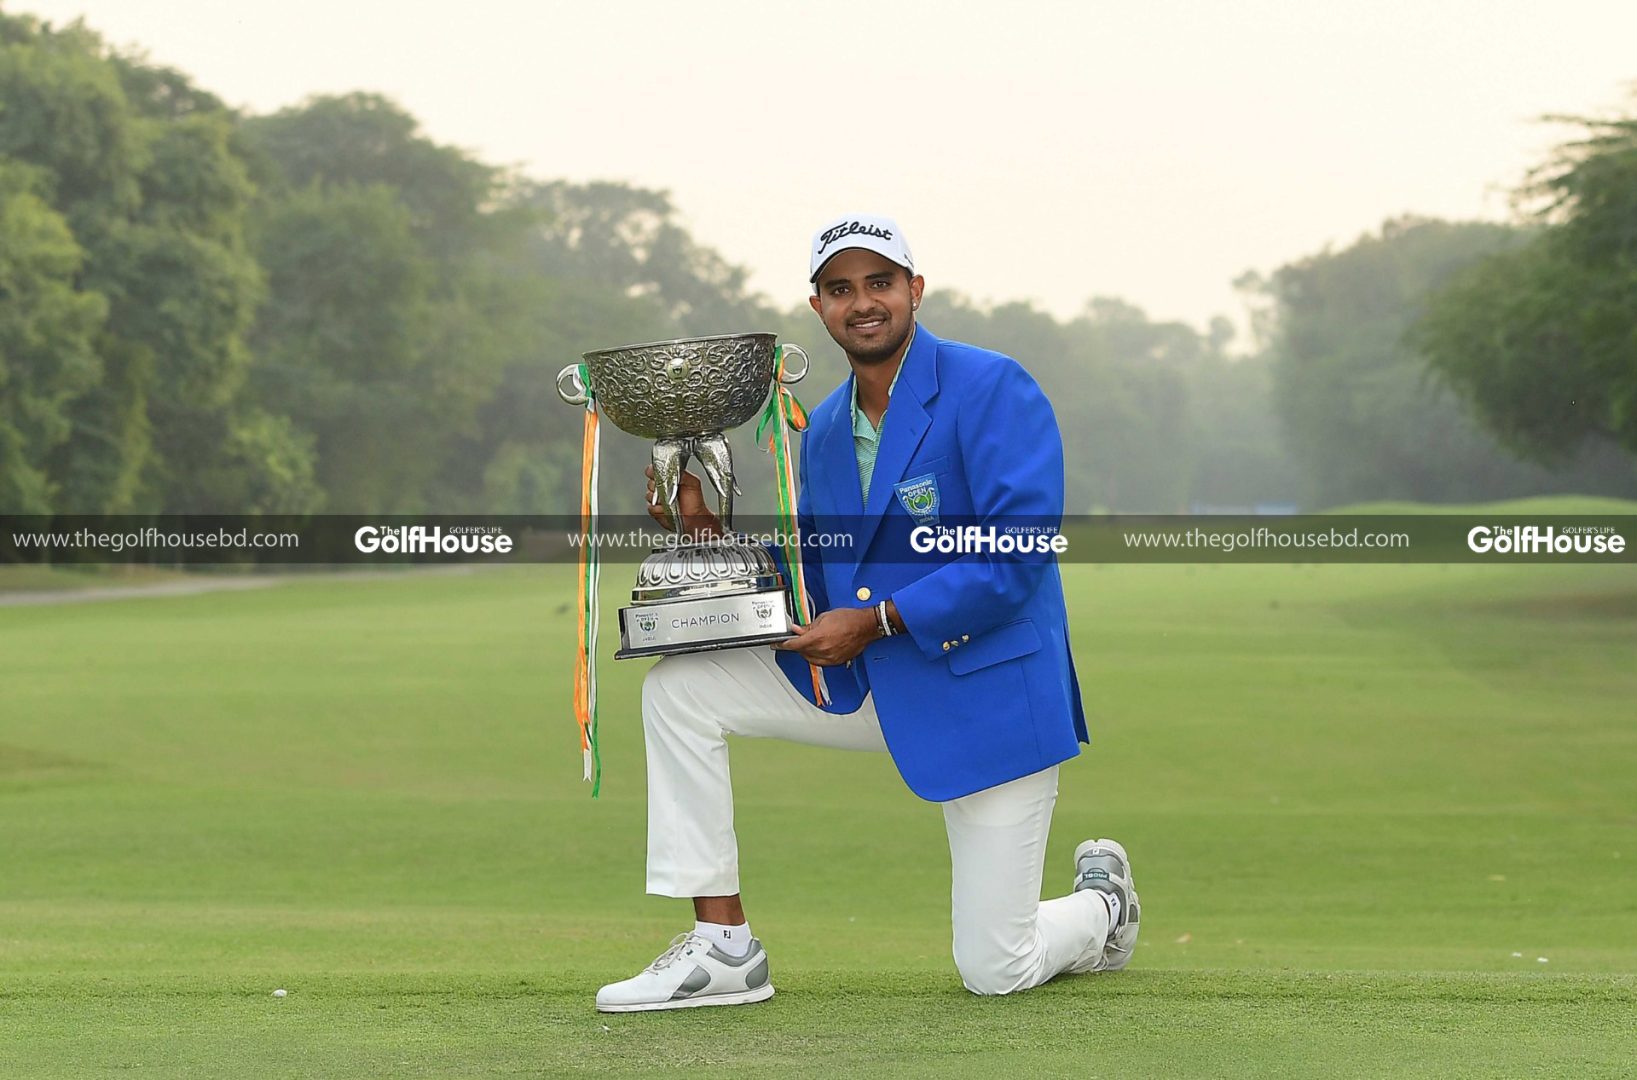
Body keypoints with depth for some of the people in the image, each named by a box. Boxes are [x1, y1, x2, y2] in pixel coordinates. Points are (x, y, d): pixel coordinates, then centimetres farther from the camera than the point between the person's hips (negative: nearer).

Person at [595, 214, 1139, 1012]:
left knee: (994, 972, -5)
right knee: (677, 690, -7)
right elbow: (814, 582, 13)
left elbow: (1019, 555, -24)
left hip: (987, 687, -7)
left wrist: (877, 620, -24)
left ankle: (1103, 906, 33)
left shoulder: (992, 390, -15)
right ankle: (722, 948, -2)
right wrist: (710, 532, -4)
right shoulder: (824, 428, 8)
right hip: (862, 680, 7)